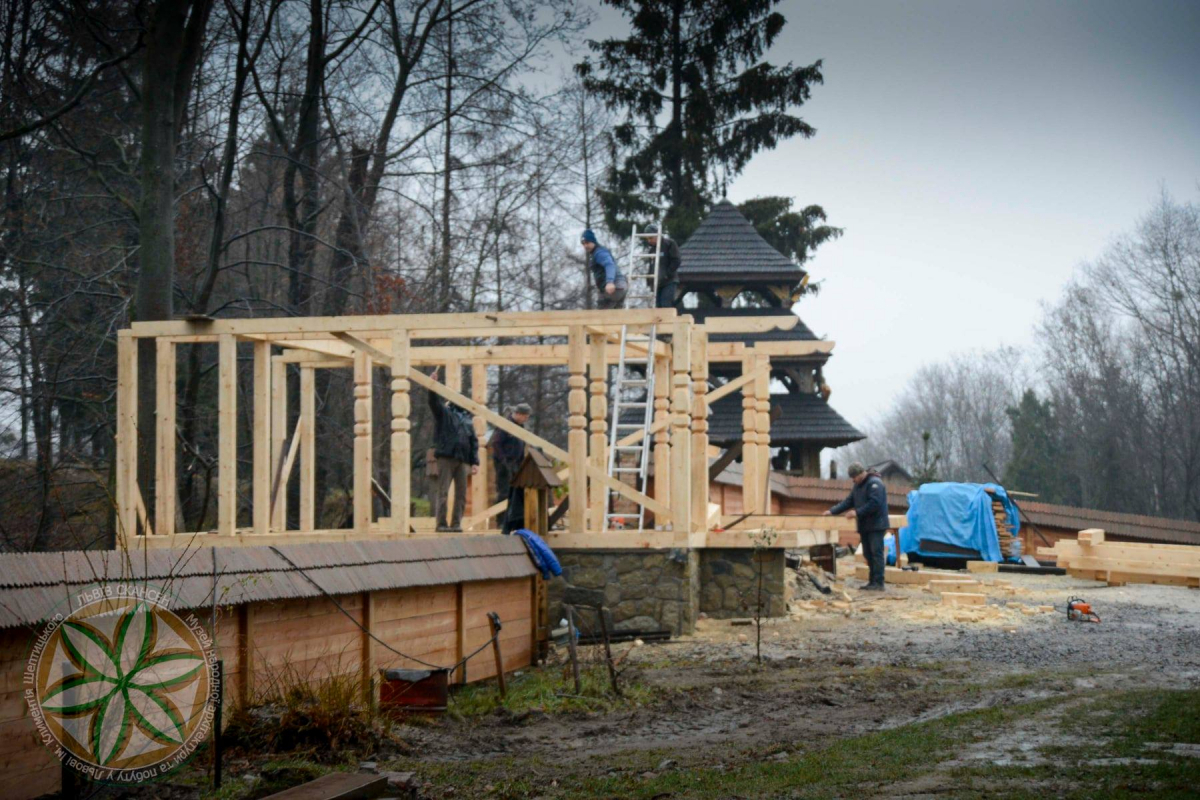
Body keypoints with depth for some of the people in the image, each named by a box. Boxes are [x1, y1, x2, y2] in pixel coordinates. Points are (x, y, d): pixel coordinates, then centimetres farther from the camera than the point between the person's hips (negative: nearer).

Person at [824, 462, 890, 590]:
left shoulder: (874, 483, -13)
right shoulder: (857, 486, 17)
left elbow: (874, 503, -22)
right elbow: (848, 502, 17)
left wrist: (857, 512, -20)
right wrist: (832, 511, 6)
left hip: (876, 525, -9)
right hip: (864, 526, 9)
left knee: (876, 553, -11)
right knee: (868, 554, 9)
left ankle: (878, 583, -12)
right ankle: (873, 581, 13)